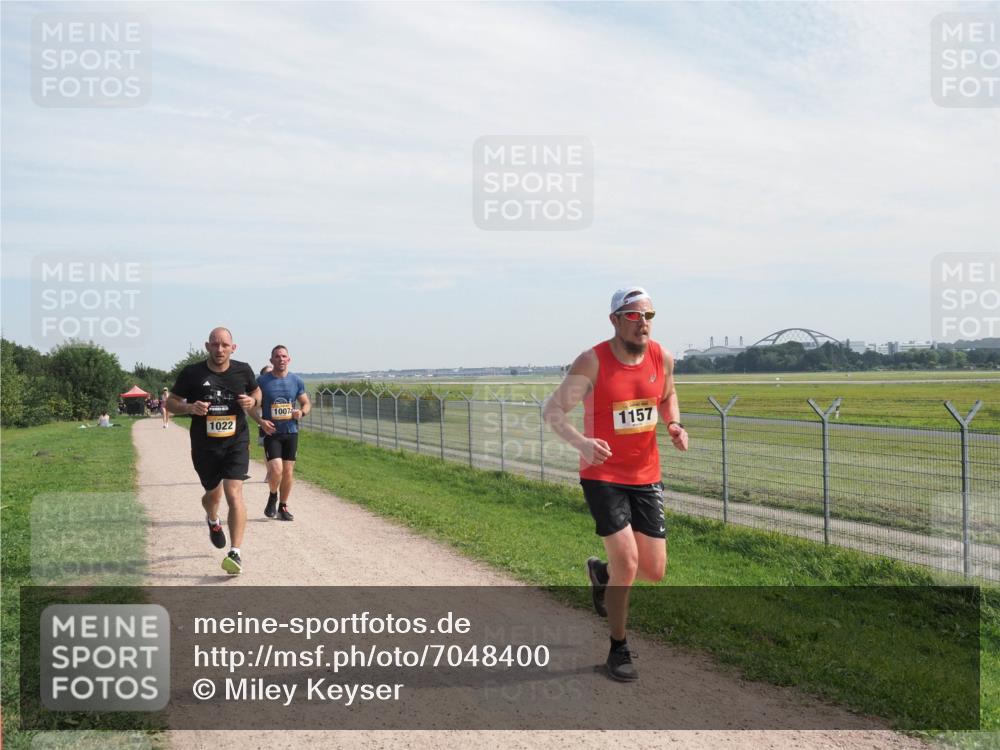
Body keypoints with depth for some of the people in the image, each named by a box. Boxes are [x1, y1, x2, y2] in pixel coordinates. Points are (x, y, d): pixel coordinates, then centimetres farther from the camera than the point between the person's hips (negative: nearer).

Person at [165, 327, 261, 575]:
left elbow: (257, 392, 17)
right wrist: (189, 407, -19)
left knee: (234, 493, -17)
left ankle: (235, 553, -17)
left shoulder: (243, 371, -2)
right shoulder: (192, 373, -6)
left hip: (236, 443, -1)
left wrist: (253, 401, -7)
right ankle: (213, 521, 55)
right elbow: (170, 402, 2)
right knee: (213, 494, 17)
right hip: (204, 446, 1)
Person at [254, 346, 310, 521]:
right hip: (271, 432, -3)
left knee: (288, 471, 5)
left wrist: (301, 412, -10)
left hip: (291, 432, 3)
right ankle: (272, 496, 15)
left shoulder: (296, 381, 3)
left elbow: (306, 403, 12)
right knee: (276, 470, -15)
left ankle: (283, 507, 22)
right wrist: (261, 421, -15)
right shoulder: (262, 381, -4)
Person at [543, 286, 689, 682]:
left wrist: (674, 425, -3)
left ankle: (600, 572, 39)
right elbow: (553, 410, -12)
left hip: (647, 477, 5)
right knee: (627, 562, -12)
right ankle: (618, 650, 10)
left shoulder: (662, 358, -2)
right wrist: (581, 442, -31)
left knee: (654, 571, 5)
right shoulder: (592, 363, -15)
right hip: (602, 476, -5)